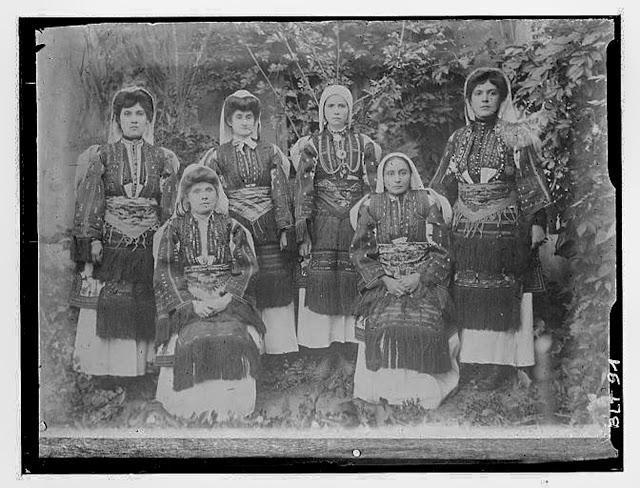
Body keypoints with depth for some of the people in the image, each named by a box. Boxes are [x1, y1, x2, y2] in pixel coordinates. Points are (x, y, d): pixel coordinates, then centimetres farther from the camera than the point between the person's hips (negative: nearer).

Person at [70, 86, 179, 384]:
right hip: (109, 247, -1)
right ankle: (101, 374, 6)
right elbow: (89, 204, 2)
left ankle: (142, 367, 8)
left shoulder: (163, 160, 11)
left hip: (150, 248, 1)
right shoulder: (101, 157, 8)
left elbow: (171, 209, 7)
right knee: (103, 312, -3)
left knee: (145, 313, -1)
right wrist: (91, 241, -8)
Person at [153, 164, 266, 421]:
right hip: (185, 301, 0)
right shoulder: (174, 229, 9)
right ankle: (197, 407, -16)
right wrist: (191, 304, -14)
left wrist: (227, 299, -14)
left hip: (228, 300, 1)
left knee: (234, 337, -26)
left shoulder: (232, 228, 12)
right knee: (196, 339, -28)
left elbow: (244, 268, 3)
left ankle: (229, 408, -17)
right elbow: (165, 272, 0)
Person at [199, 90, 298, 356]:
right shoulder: (218, 156, 9)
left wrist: (285, 229, -4)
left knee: (275, 293, -4)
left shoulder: (270, 152, 11)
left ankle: (278, 346, 4)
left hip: (269, 234, 1)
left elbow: (281, 193, 5)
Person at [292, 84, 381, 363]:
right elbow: (302, 191, 1)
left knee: (351, 284, -3)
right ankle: (321, 351, 2)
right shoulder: (311, 146, 7)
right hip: (322, 224, -1)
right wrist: (302, 233, -7)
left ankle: (347, 345, 4)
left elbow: (373, 190, 7)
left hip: (355, 224, 1)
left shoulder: (364, 145, 10)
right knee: (321, 283, -5)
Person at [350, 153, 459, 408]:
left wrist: (420, 278, -10)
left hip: (424, 279, 0)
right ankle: (387, 389, -12)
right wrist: (385, 280, -8)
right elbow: (360, 252, 5)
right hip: (382, 280, 1)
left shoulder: (427, 203, 7)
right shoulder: (371, 207, 9)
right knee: (382, 323, -25)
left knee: (426, 323, -25)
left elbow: (441, 250, 4)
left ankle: (423, 391, -11)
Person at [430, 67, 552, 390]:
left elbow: (530, 184, 0)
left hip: (505, 229, -3)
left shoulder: (514, 137, 2)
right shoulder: (459, 139, 12)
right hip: (465, 229, 3)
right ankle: (473, 362, 9)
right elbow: (442, 187, 15)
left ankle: (499, 364, 2)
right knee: (467, 298, 2)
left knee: (499, 297, -4)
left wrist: (537, 223, -6)